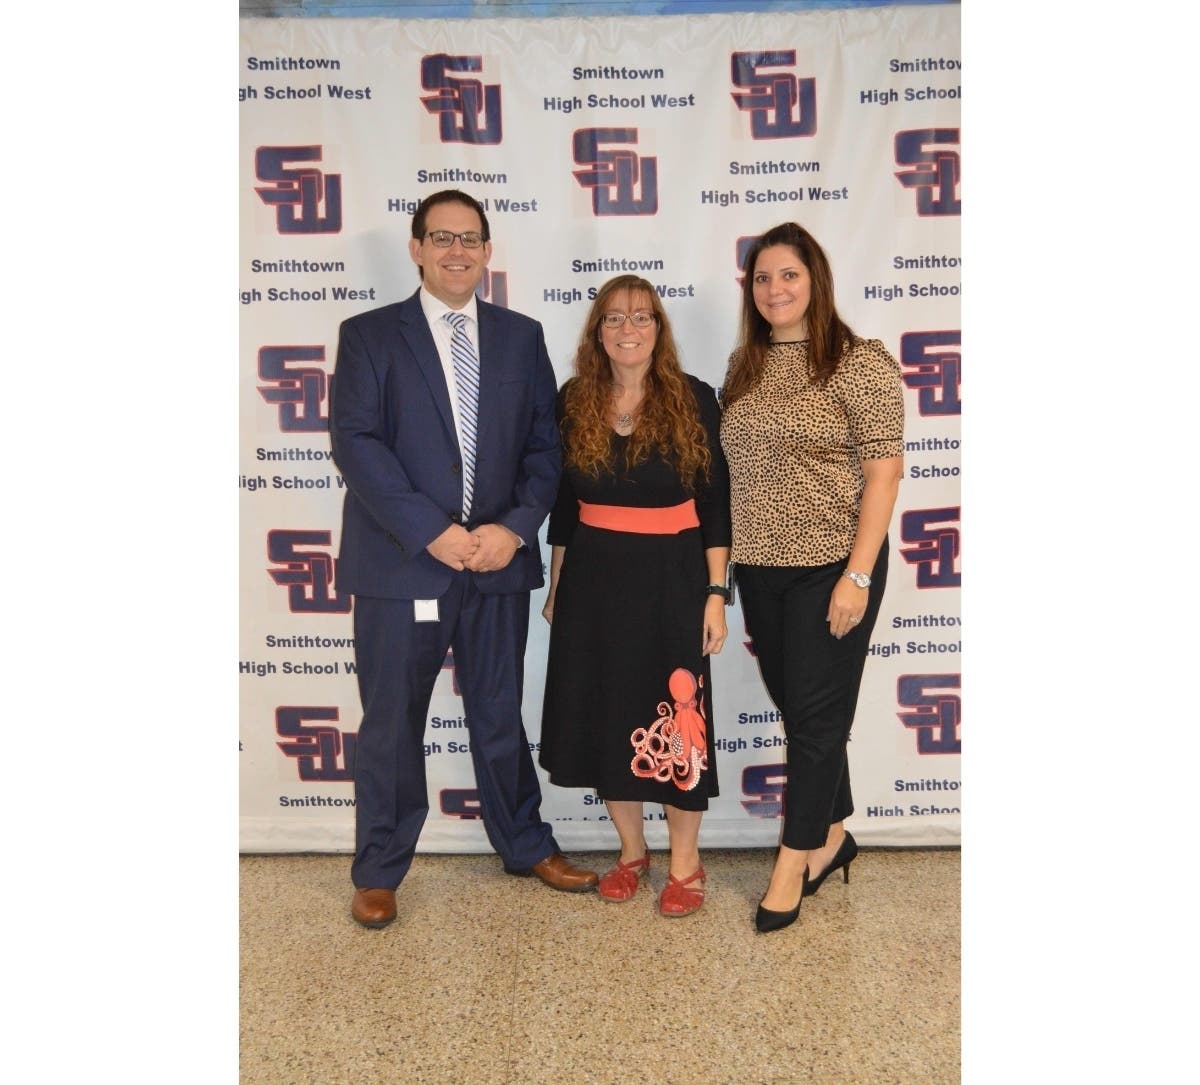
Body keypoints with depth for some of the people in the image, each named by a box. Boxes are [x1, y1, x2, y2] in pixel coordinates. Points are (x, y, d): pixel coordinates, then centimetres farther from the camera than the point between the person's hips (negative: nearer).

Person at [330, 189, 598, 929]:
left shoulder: (522, 337, 10)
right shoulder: (369, 334, 1)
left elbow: (545, 443, 5)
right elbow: (355, 441, -9)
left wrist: (515, 526, -11)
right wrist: (432, 532, -18)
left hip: (499, 558, 3)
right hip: (402, 562, -2)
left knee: (501, 715, 16)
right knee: (392, 726, 9)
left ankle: (526, 846, 35)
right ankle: (379, 871, 27)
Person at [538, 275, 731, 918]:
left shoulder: (693, 400, -3)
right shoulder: (574, 402, 4)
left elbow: (716, 503, -3)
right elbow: (563, 503, 9)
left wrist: (716, 594, -7)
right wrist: (556, 588, 10)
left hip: (672, 577, -3)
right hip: (594, 578, 3)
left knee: (675, 718, 4)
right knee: (603, 714, 9)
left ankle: (685, 862, 23)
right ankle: (632, 850, 30)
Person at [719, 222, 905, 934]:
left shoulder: (860, 362, -9)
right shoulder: (745, 364, 9)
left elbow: (884, 469, -12)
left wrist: (858, 575, -18)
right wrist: (723, 559, 8)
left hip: (831, 564, -6)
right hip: (759, 566, 6)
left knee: (816, 713, 3)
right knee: (795, 706, 15)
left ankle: (793, 864, 18)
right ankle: (831, 835, 34)